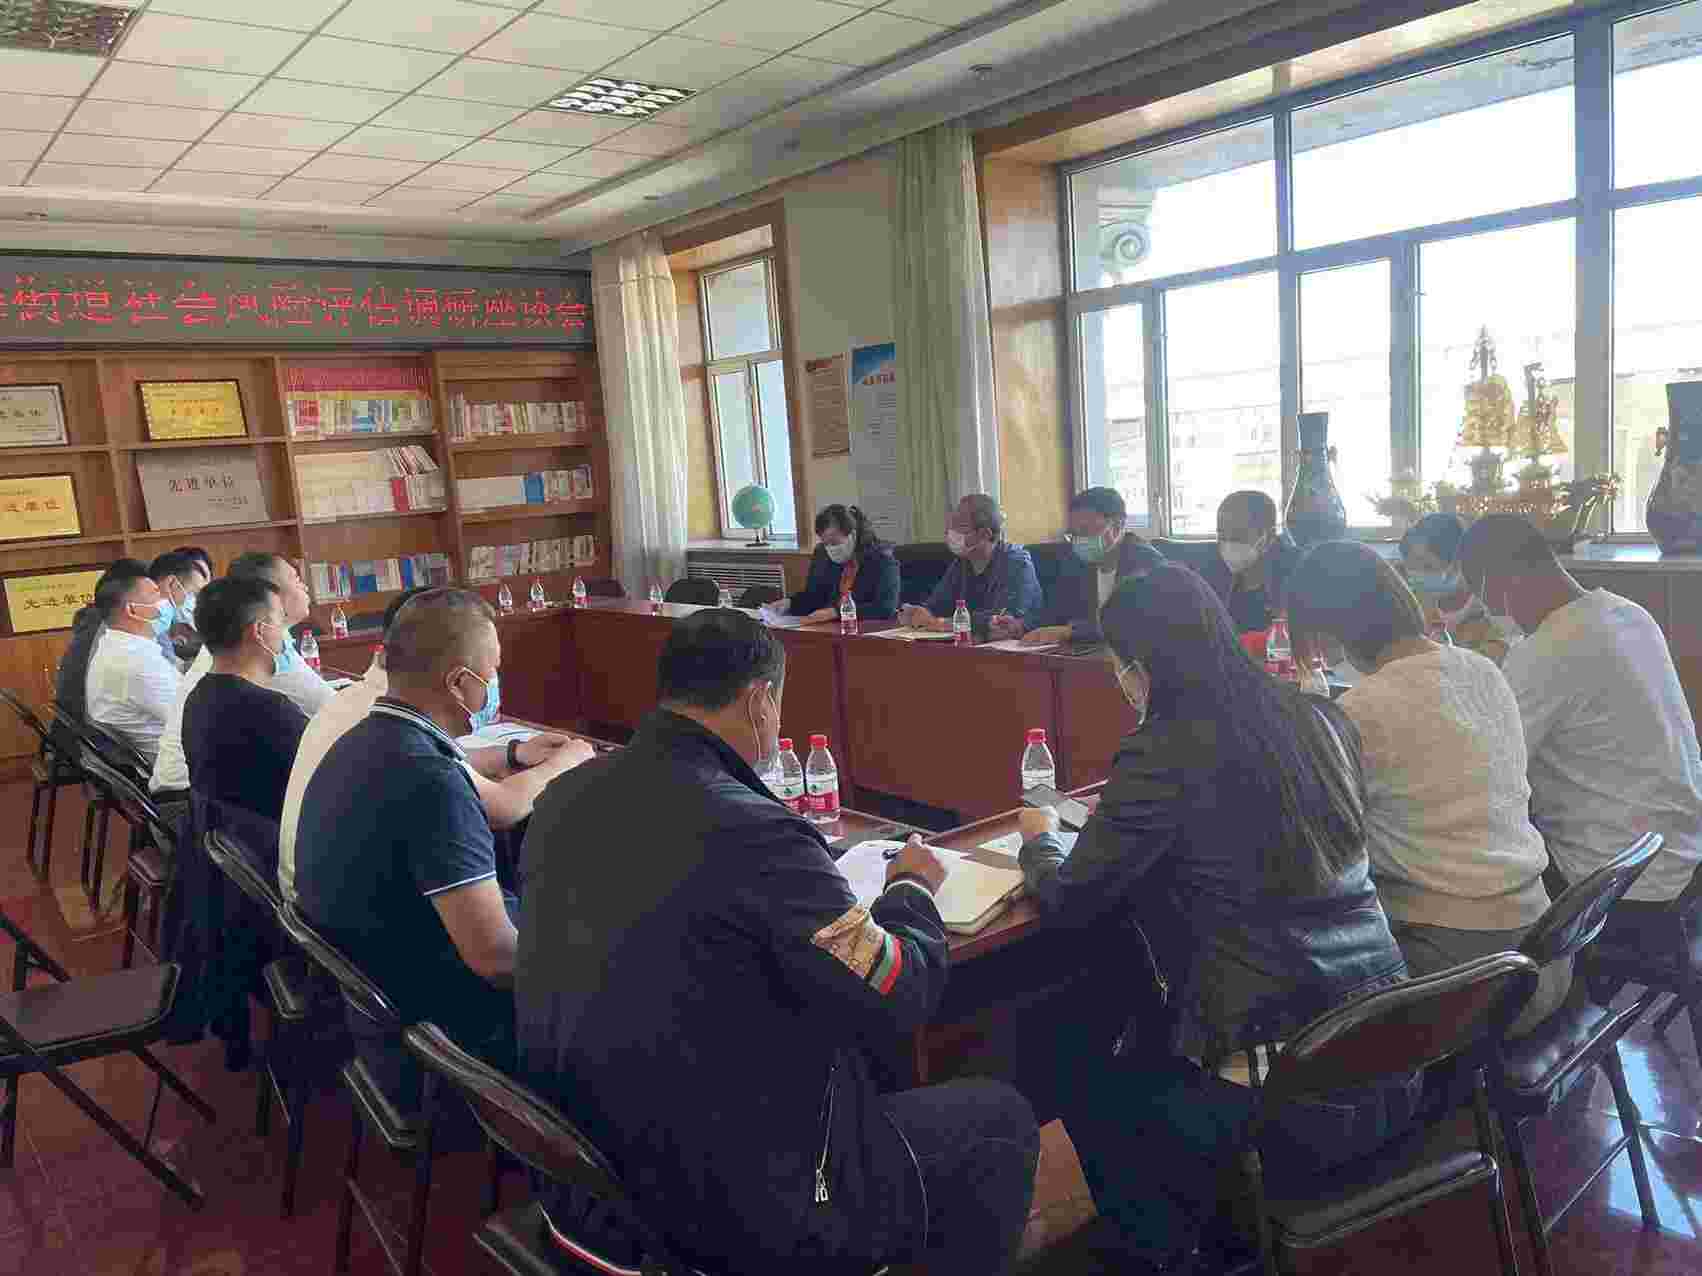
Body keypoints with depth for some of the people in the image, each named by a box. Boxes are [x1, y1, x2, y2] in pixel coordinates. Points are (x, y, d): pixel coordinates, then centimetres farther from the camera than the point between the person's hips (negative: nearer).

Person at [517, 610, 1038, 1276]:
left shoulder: (566, 798, -4)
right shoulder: (752, 833, -28)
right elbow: (900, 998, -18)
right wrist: (912, 888, 1)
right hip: (746, 1214, -8)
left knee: (864, 1062, 29)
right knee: (1000, 1118, 12)